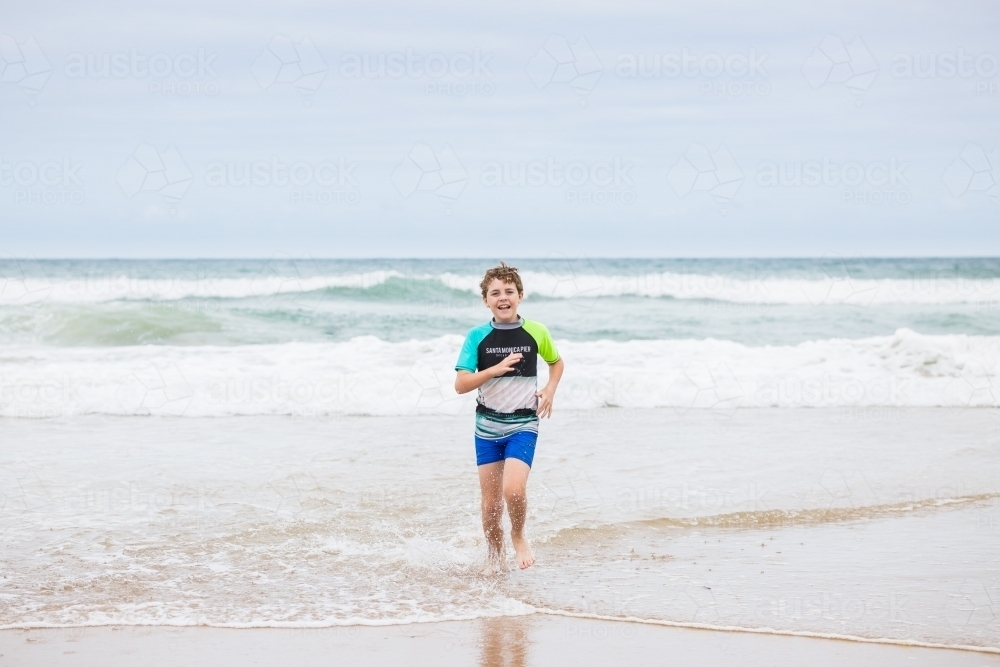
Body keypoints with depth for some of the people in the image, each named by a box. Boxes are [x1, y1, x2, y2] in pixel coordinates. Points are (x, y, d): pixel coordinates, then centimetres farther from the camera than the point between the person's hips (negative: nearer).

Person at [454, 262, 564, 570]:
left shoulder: (536, 332, -3)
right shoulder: (478, 337, -5)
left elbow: (556, 362, 18)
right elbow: (461, 384, -9)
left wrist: (550, 390, 0)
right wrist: (495, 369, -22)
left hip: (523, 424, -1)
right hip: (487, 425, 1)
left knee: (514, 489, -21)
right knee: (491, 503, 6)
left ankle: (519, 536, 8)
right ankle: (494, 556, 29)